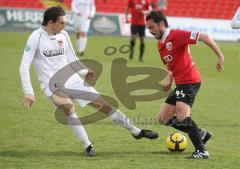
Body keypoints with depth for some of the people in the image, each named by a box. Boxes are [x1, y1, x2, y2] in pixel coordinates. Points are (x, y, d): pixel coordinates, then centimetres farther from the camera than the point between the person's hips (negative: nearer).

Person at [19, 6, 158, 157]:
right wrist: (29, 92, -24)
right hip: (51, 84, -5)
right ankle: (87, 146, -25)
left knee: (104, 104, 4)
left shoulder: (63, 35, 6)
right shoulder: (36, 37, -12)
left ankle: (136, 131, 17)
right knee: (68, 106, -35)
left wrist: (86, 71, 0)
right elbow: (24, 67, -15)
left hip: (71, 79, 6)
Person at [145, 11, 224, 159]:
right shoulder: (160, 44, 16)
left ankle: (201, 151, -19)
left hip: (189, 81, -10)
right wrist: (169, 80, 8)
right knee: (163, 118, 10)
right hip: (180, 84, 10)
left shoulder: (176, 35, -13)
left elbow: (204, 37, -17)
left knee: (182, 116, -25)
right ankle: (201, 134, 16)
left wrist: (220, 56, -20)